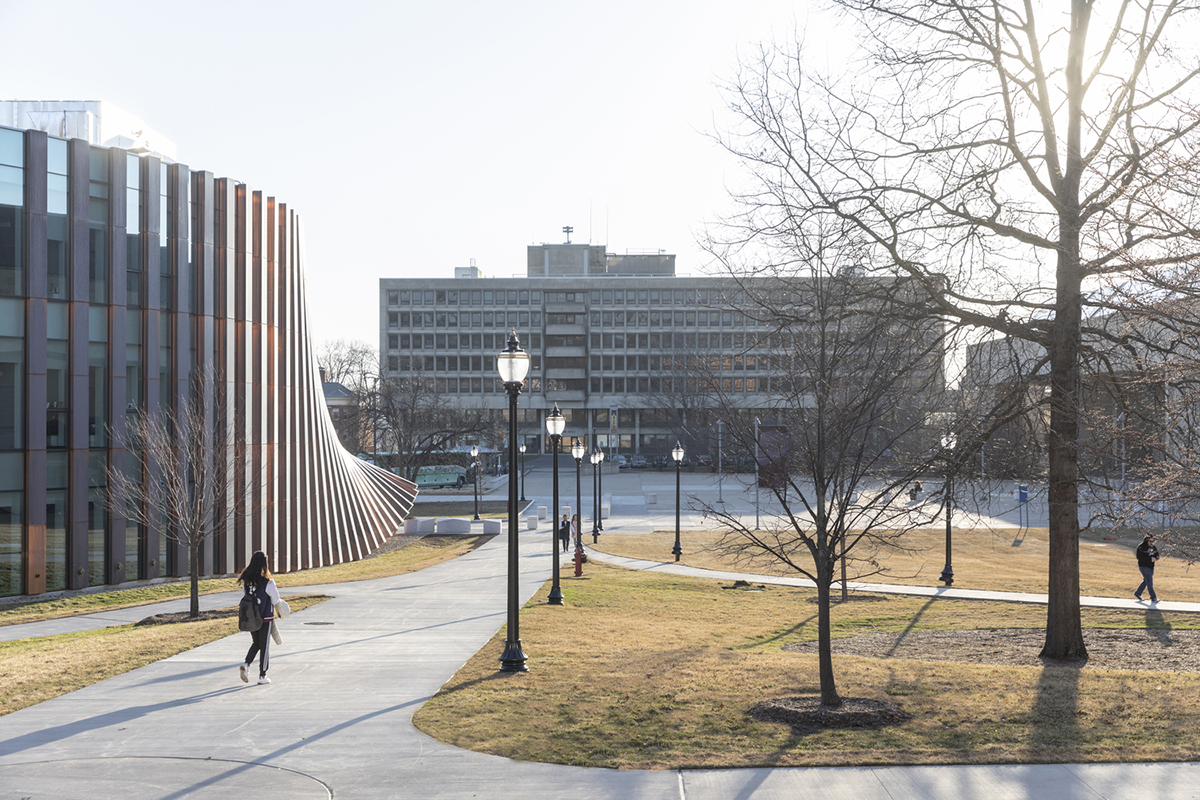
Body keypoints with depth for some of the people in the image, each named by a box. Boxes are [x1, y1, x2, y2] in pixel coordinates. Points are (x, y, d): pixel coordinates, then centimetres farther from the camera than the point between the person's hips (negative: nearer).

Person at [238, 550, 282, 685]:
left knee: (255, 643, 20)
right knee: (264, 646, 8)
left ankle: (246, 663, -3)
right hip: (265, 617, -4)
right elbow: (276, 600, -9)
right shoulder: (268, 582, -17)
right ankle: (262, 676, 15)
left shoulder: (246, 581, -3)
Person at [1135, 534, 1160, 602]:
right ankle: (1153, 598, -10)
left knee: (1146, 581, 16)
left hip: (1151, 566, 8)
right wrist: (1150, 559, -26)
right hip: (1143, 566, -8)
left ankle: (1137, 593, 32)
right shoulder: (1141, 547, -13)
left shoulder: (1153, 547, 9)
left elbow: (1157, 554, 16)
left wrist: (1156, 558, -9)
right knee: (1149, 581, -11)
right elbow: (1139, 557, -21)